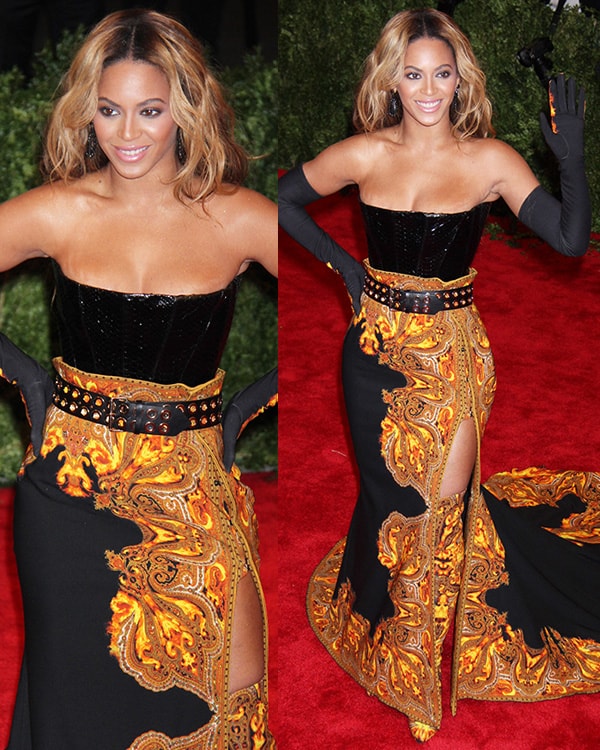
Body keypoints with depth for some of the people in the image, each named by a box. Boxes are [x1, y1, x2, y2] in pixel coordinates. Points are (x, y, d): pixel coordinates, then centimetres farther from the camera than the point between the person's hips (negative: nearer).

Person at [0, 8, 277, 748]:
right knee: (80, 687, 12)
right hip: (71, 484, 1)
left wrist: (250, 404, -6)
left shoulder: (239, 220, -6)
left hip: (193, 486, 0)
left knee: (236, 687, 0)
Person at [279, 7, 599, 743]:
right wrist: (342, 262, 1)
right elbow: (283, 200, 9)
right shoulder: (366, 155, -4)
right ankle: (384, 632, 39)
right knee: (391, 494, 11)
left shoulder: (490, 160, -8)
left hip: (453, 352, -1)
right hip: (377, 348, 1)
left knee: (442, 499, 1)